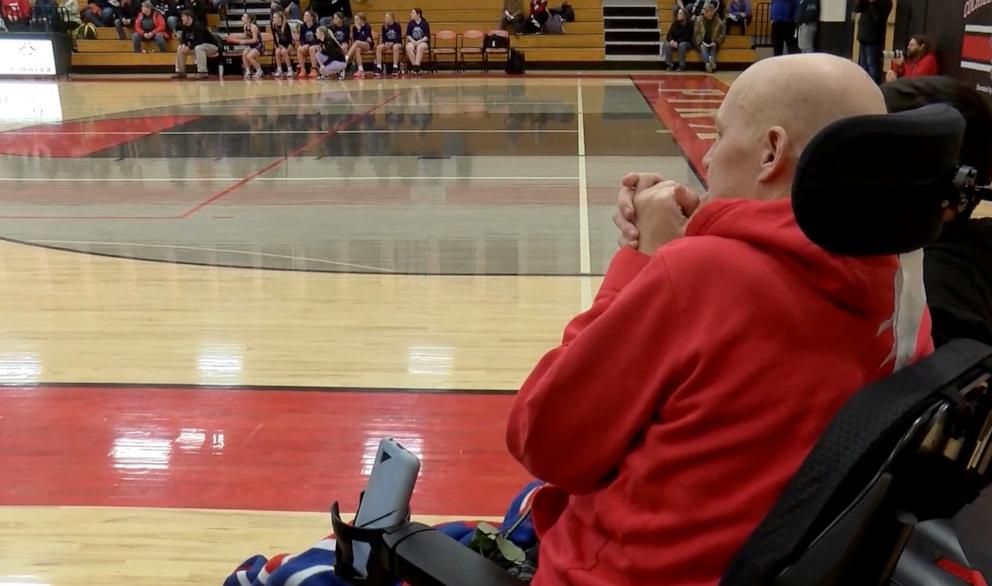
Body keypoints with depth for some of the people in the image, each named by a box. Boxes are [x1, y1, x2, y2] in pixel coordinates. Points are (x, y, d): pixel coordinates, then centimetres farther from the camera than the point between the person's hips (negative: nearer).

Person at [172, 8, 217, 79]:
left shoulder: (198, 26, -26)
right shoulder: (185, 27, 0)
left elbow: (199, 41, -33)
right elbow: (184, 39, 8)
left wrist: (189, 48, -29)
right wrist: (183, 45, -14)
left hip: (211, 46, -9)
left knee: (198, 48, -40)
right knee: (180, 49, 6)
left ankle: (203, 73, -35)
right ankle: (180, 71, 9)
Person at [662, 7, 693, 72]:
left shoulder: (689, 25, -7)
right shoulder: (674, 24, 7)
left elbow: (687, 37, -14)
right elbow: (669, 35, 3)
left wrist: (677, 42, -26)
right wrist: (671, 40, -21)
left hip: (686, 43, -4)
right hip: (675, 43, 4)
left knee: (682, 45, -40)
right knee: (666, 45, -27)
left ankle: (682, 66, -33)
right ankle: (669, 65, -24)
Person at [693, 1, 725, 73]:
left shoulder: (718, 22, 5)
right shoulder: (699, 21, 5)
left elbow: (722, 34, 4)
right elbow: (696, 34, 0)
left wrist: (716, 42, -13)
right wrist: (700, 43, -18)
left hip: (713, 44, 1)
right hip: (702, 43, -1)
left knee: (713, 48, -34)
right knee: (703, 48, -35)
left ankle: (712, 61, -64)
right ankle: (707, 62, -63)